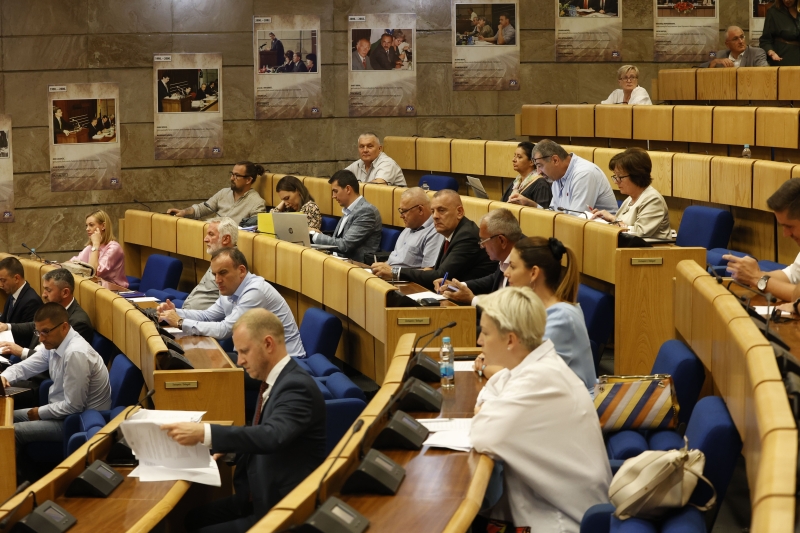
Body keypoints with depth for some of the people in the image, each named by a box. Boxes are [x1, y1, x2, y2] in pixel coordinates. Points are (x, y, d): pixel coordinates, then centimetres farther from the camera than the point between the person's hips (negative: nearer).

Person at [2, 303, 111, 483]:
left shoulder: (76, 354, -28)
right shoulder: (55, 343, 1)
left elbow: (74, 406, -26)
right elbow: (27, 365, 11)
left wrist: (40, 413, -12)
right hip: (64, 412, 10)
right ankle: (23, 477, 25)